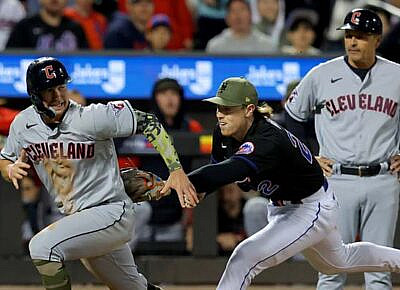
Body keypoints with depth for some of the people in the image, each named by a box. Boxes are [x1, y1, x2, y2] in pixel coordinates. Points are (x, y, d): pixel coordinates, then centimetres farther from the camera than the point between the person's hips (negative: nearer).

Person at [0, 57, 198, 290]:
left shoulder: (91, 118, -20)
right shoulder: (23, 125, -2)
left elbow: (147, 122, -17)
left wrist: (176, 169, -25)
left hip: (112, 212, -7)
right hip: (76, 219, 7)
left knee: (42, 246, -26)